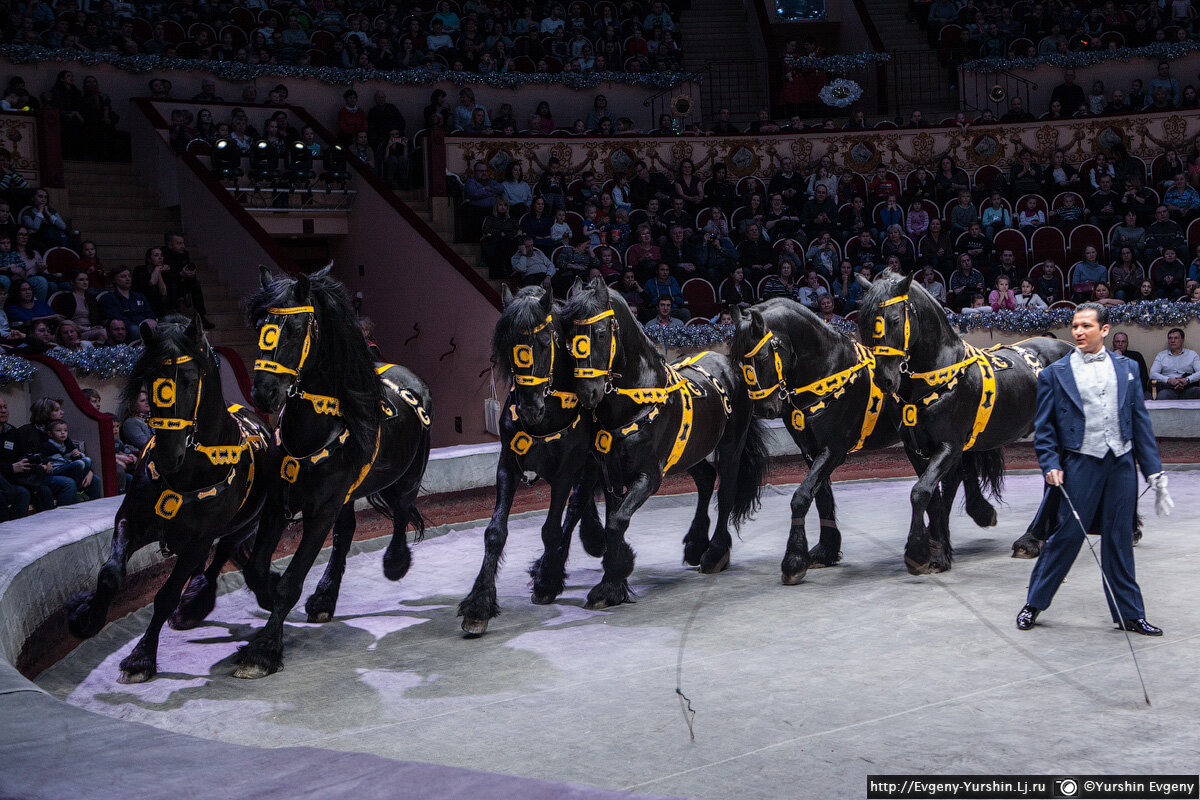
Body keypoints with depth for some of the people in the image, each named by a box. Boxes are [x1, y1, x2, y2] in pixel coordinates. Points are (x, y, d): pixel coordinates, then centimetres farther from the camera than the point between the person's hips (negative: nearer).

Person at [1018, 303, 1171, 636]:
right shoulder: (1055, 374, 1)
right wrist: (1050, 465, -12)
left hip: (1122, 463, 3)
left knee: (1120, 540, 9)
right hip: (1080, 464, -2)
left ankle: (1129, 614, 19)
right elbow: (1043, 427, 2)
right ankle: (1034, 603, 16)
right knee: (1066, 536, 0)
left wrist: (1154, 470, 5)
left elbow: (1140, 421, 9)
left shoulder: (1127, 368, 8)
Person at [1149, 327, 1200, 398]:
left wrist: (1187, 380, -15)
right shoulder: (1161, 356, 20)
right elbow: (1152, 374, 6)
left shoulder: (1192, 354, 20)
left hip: (1189, 388, 1)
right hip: (1168, 389, -1)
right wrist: (1169, 380, -12)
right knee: (1162, 396, -38)